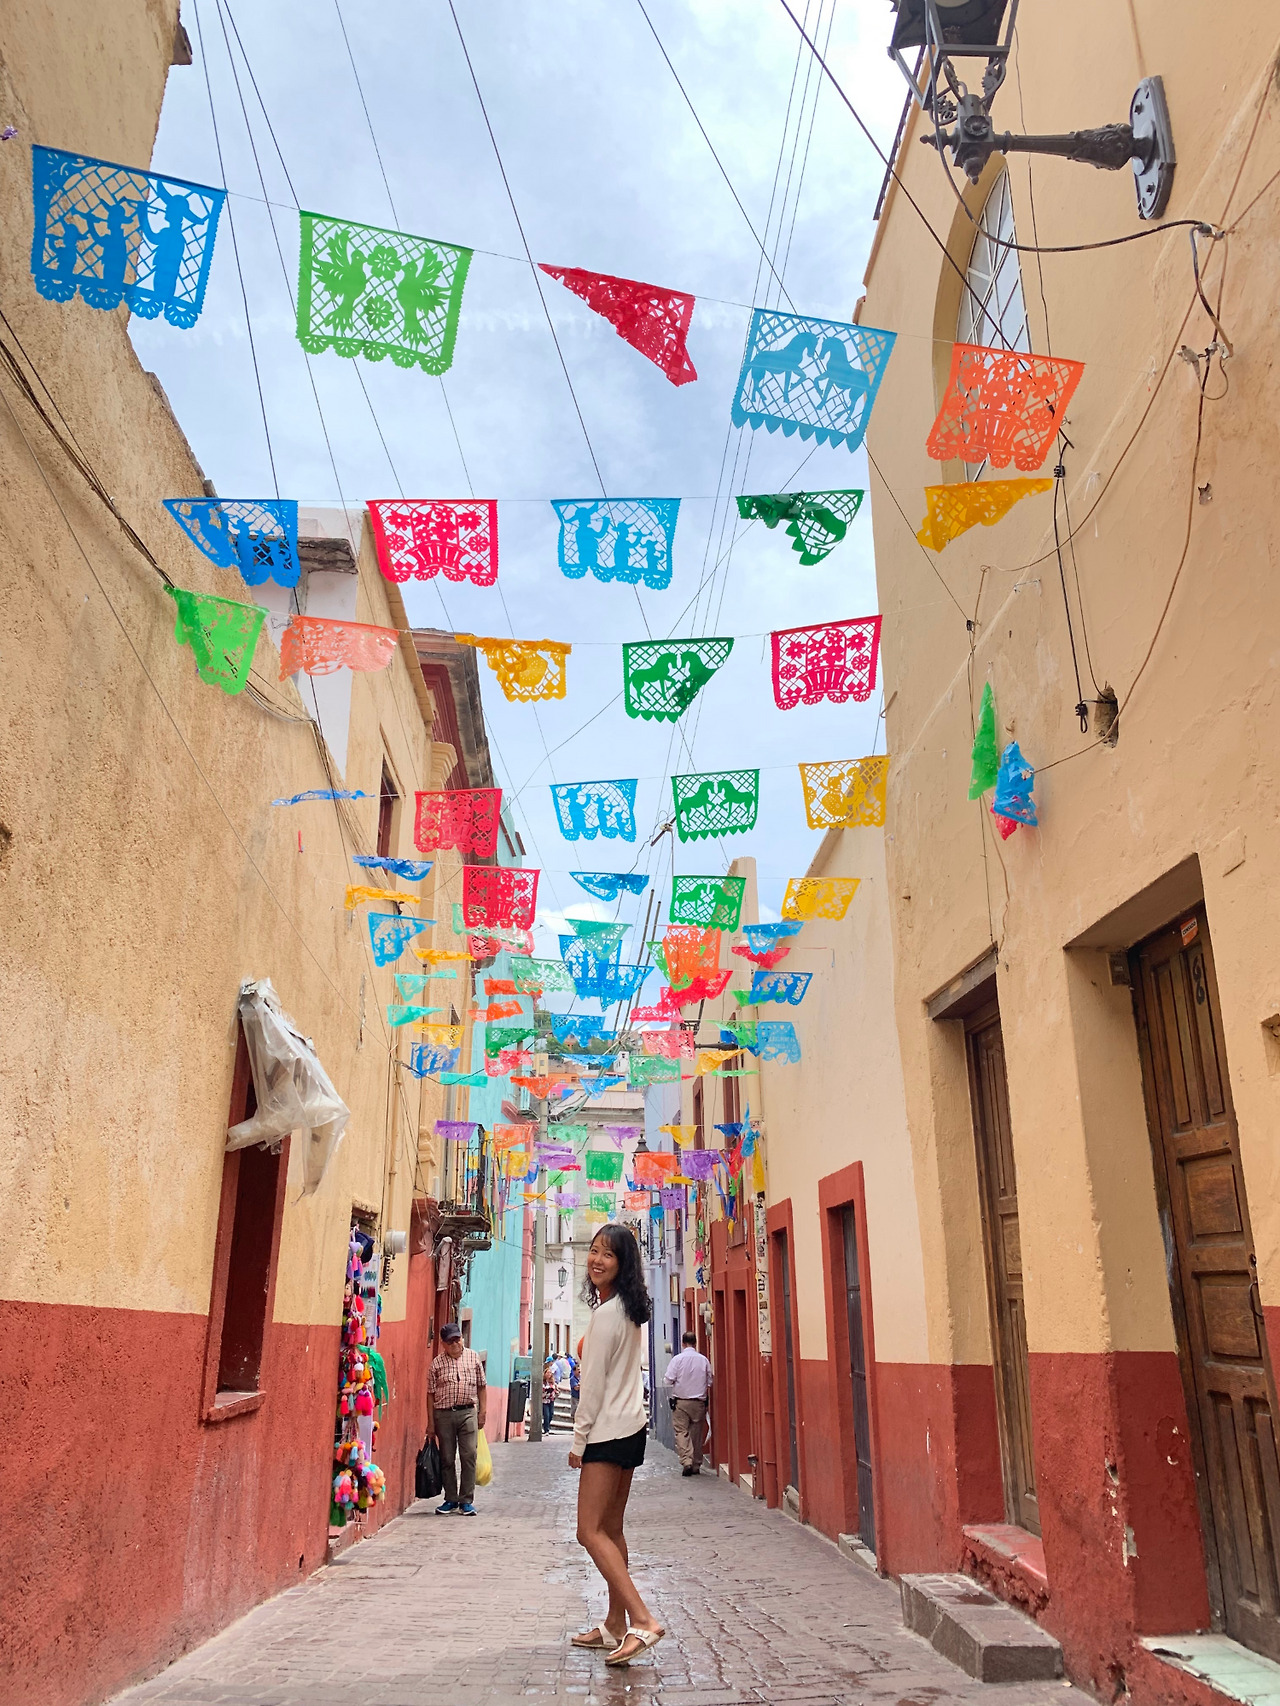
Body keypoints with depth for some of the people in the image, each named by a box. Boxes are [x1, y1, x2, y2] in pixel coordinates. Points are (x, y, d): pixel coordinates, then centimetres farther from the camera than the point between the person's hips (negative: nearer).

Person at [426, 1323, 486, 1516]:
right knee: (447, 1459, 6)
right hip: (444, 1414, 0)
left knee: (469, 1456, -5)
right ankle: (451, 1500, 19)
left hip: (468, 1412, 0)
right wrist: (431, 1421, 1)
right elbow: (431, 1393, 4)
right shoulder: (437, 1363, 3)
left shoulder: (473, 1358, 6)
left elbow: (481, 1386, 12)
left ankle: (466, 1501, 3)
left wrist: (482, 1412, 7)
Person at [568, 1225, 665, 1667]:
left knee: (590, 1531, -9)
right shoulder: (628, 1310, 11)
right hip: (630, 1427, 10)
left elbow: (594, 1383, -15)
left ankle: (643, 1620, -15)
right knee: (610, 1530, 14)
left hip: (609, 1432, -10)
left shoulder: (607, 1313, -17)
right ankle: (615, 1625, 20)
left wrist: (579, 1440, -10)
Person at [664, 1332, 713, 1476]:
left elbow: (668, 1380, -10)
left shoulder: (677, 1359, -8)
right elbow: (710, 1381, 7)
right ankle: (696, 1464, 15)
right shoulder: (704, 1360, 0)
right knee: (697, 1433, 11)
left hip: (680, 1401, -3)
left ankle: (686, 1461, -17)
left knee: (682, 1432, -1)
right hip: (699, 1402, 3)